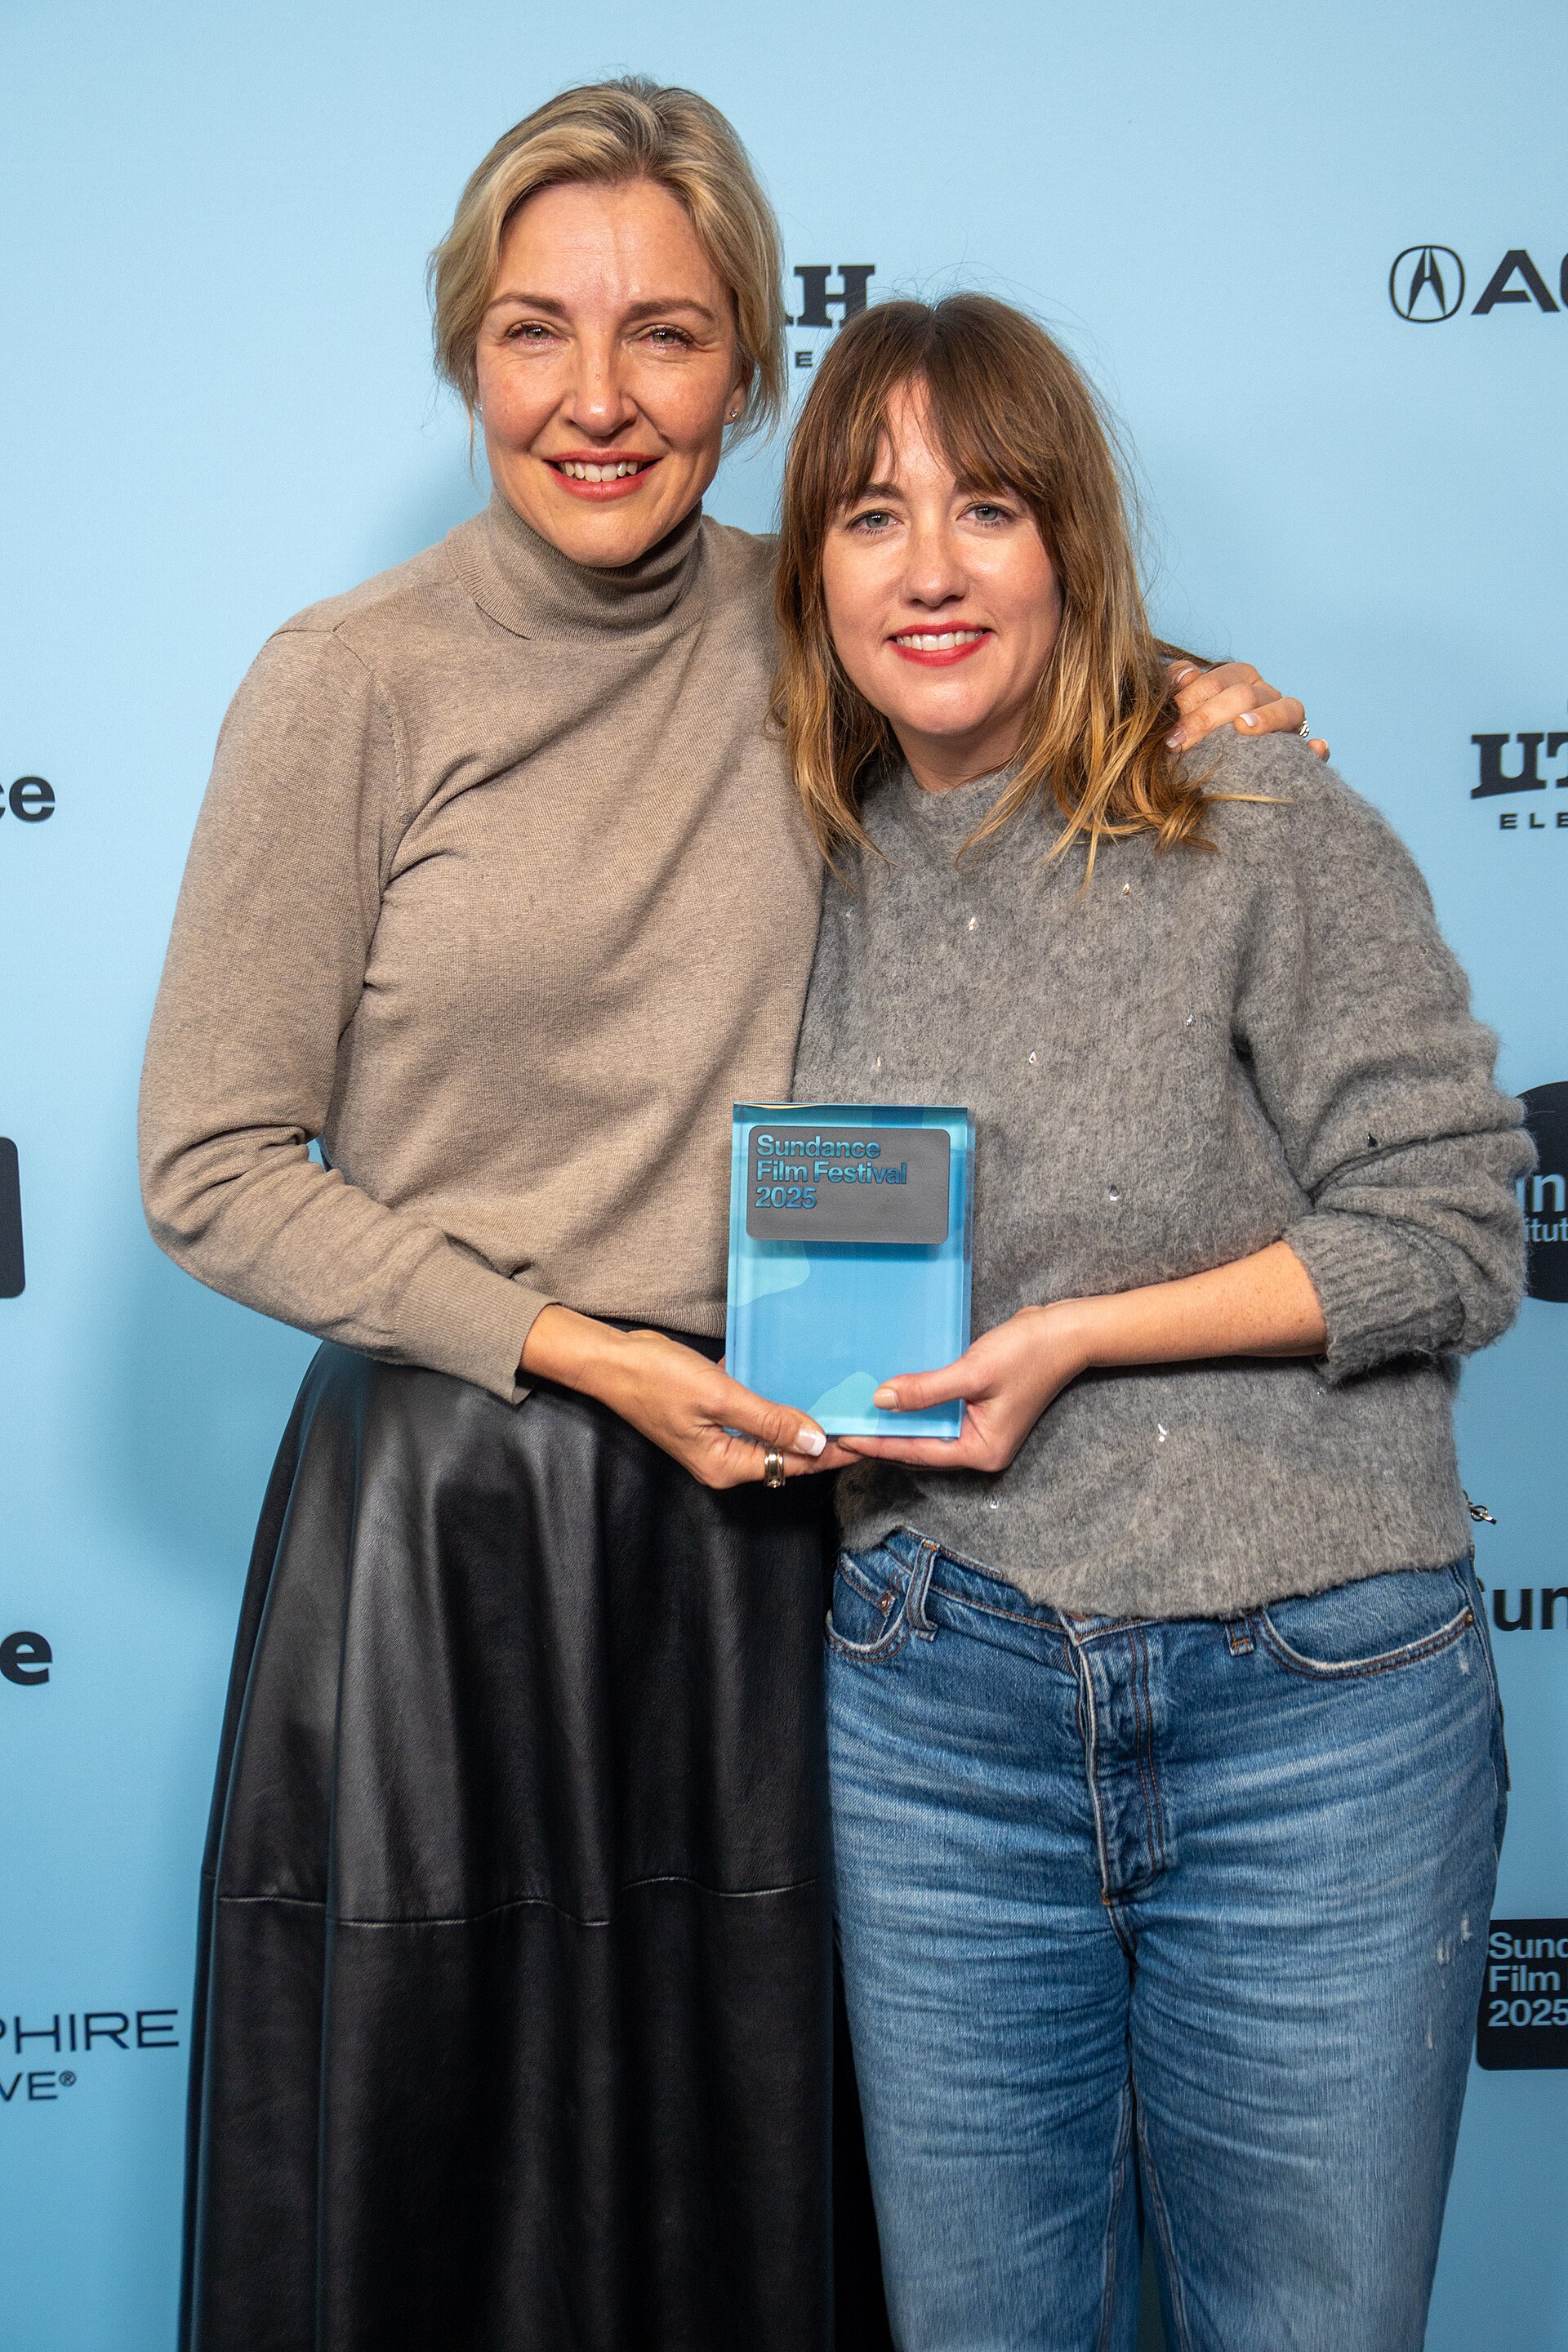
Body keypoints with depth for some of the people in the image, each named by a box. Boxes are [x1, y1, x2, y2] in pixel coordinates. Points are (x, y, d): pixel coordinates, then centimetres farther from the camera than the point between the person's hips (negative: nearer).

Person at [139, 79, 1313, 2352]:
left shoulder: (793, 632, 1)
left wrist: (1163, 699, 2)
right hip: (443, 1506, -3)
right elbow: (212, 1168, -7)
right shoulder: (351, 683, -9)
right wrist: (581, 1351, -13)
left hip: (743, 1509, 3)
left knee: (728, 2165, 16)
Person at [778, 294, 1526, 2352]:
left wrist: (1076, 1337, -15)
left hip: (1309, 1702, -3)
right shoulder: (822, 874, 7)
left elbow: (1453, 1229, -9)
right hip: (939, 1702, 4)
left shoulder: (1270, 831, -6)